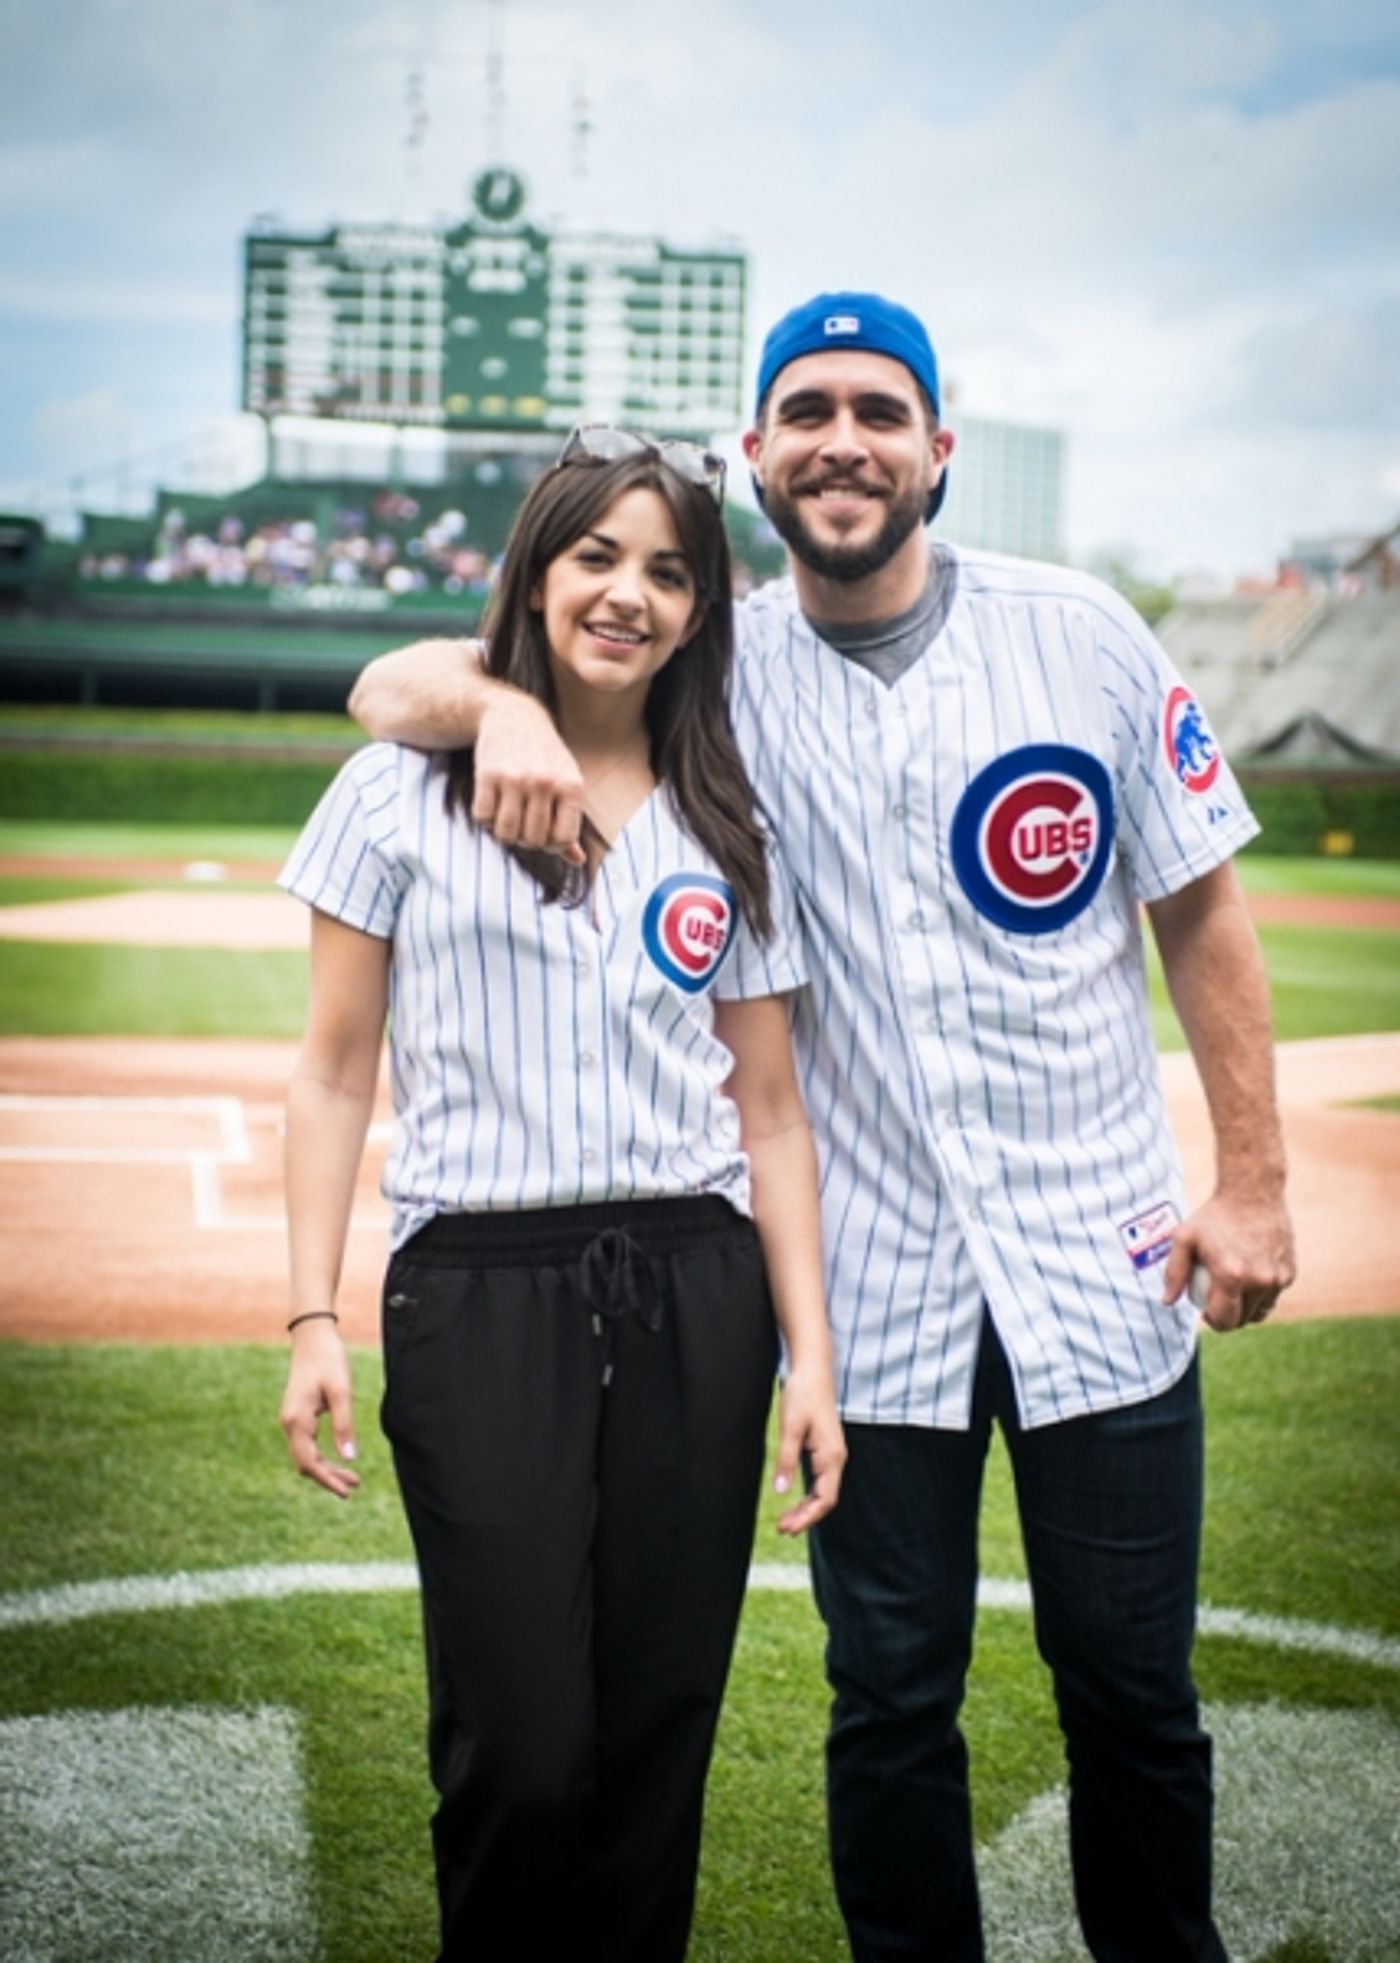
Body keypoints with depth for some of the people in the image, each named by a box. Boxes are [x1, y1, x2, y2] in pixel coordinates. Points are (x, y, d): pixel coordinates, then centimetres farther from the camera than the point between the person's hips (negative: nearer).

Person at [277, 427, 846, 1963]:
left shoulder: (724, 832, 11)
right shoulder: (403, 789, 5)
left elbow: (769, 1108, 11)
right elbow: (335, 1069, 5)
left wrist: (809, 1354, 4)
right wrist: (313, 1319, -3)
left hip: (694, 1299, 3)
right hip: (477, 1297, -2)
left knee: (657, 1739, 5)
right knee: (521, 1749, -5)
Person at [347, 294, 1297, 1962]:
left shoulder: (1077, 631, -2)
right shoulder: (715, 671, -1)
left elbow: (1201, 907, 3)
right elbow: (392, 684, -2)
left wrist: (1253, 1180, -2)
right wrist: (505, 702, -25)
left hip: (1105, 1263, 0)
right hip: (874, 1285, 0)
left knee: (1132, 1687, 11)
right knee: (890, 1697, 10)